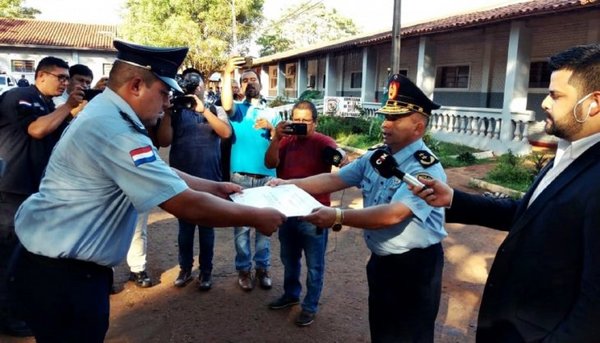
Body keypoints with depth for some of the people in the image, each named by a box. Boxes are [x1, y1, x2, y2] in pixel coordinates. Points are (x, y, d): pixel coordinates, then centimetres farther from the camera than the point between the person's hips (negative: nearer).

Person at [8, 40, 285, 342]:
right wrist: (257, 217, -18)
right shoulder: (113, 131, -28)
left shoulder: (105, 114, 6)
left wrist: (216, 187, 11)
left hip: (68, 264, 10)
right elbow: (186, 205, -29)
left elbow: (162, 175, 13)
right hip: (60, 273, -10)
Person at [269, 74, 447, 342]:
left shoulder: (426, 169, -23)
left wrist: (338, 217, -40)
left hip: (415, 267, -7)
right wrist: (288, 184, -9)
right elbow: (333, 179, 0)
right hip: (380, 261, 8)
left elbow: (392, 215, -34)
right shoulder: (375, 158, 1)